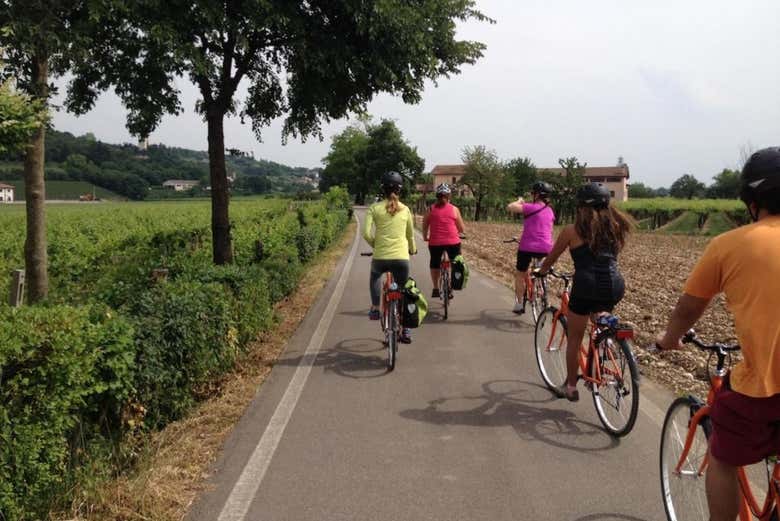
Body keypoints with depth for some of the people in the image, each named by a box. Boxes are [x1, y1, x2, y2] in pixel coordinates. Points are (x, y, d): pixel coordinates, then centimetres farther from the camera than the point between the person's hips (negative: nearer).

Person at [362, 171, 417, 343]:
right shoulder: (405, 209, 7)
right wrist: (413, 249, 37)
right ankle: (406, 331, 17)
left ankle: (375, 308, 22)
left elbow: (366, 233, -7)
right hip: (401, 258, 1)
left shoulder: (375, 208, 0)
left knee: (375, 276, 34)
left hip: (381, 257, -1)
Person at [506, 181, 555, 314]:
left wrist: (519, 201, 4)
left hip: (528, 247, -5)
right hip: (545, 248, 5)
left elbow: (510, 207, -14)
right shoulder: (550, 211, 12)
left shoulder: (530, 207, -8)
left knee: (520, 275, 12)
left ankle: (519, 305, 15)